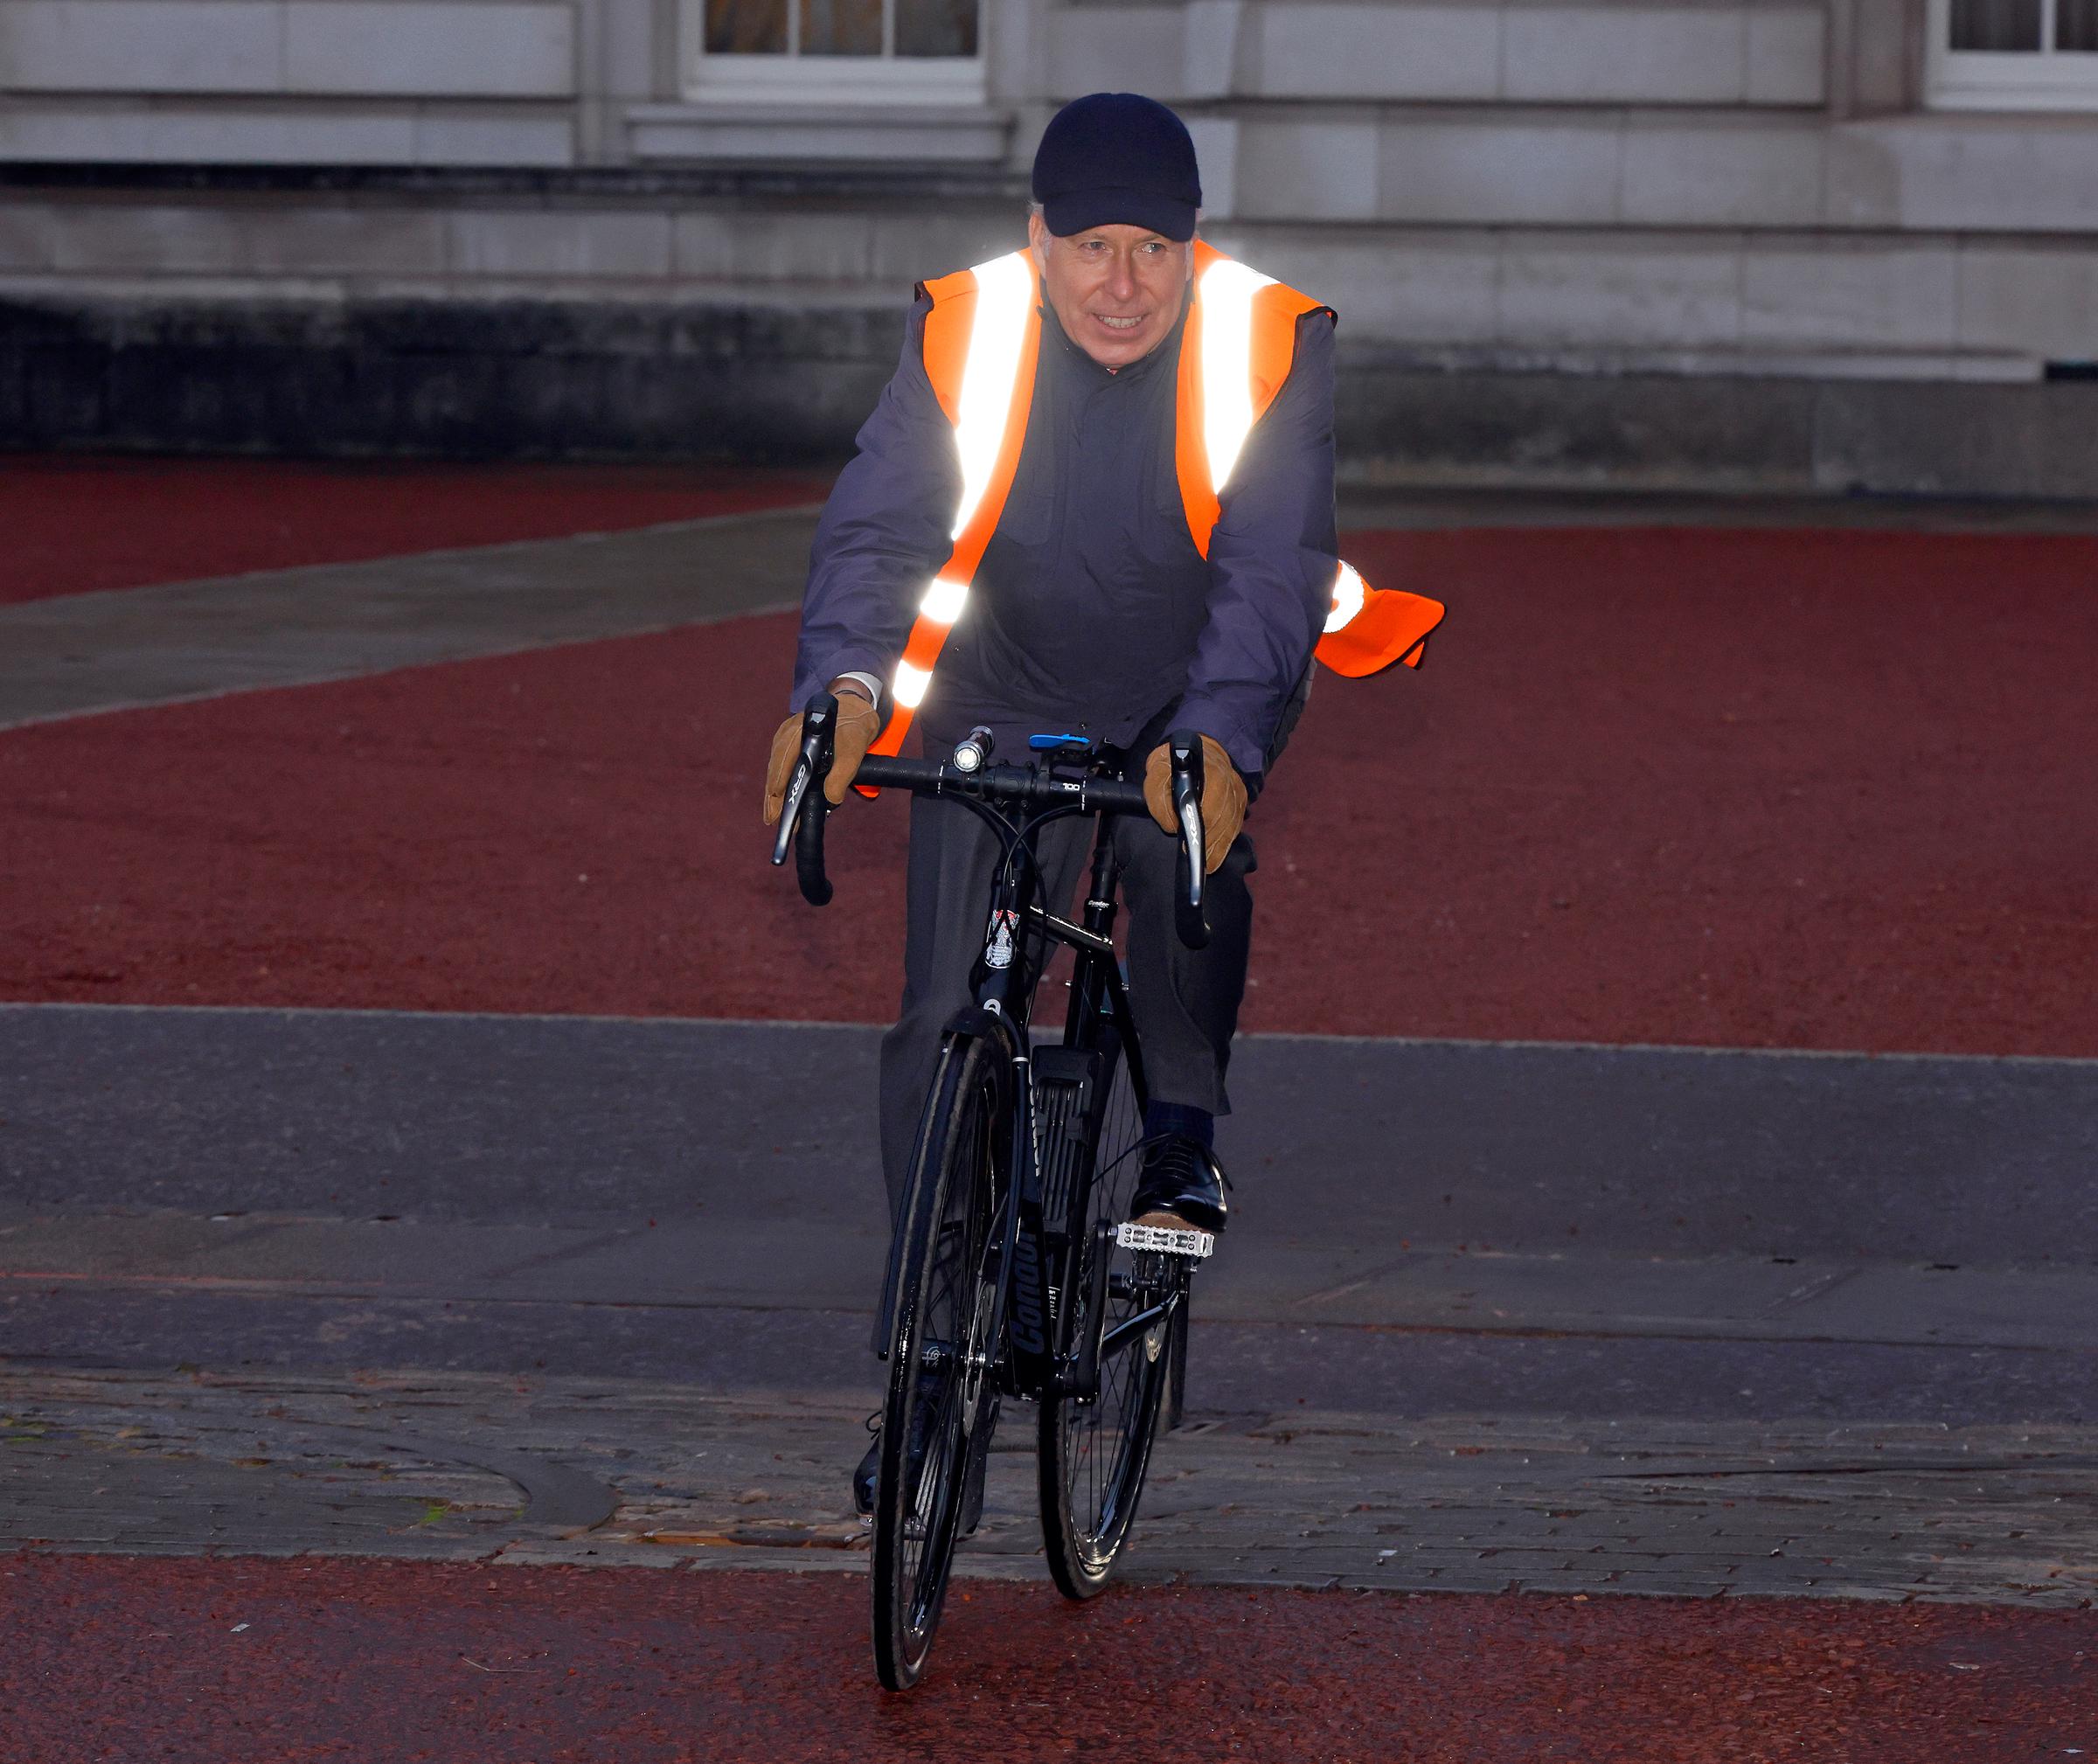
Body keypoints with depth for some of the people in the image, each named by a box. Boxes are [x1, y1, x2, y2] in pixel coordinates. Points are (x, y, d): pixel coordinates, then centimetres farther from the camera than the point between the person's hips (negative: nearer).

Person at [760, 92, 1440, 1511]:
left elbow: (1268, 572, -28)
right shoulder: (964, 334, -16)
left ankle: (1184, 1138, -12)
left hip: (1203, 699, -1)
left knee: (1193, 817, -34)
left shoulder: (1268, 346, -20)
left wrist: (1217, 740, -46)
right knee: (948, 1019, -6)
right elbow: (878, 530, -21)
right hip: (1006, 711, 1)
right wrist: (845, 683, -42)